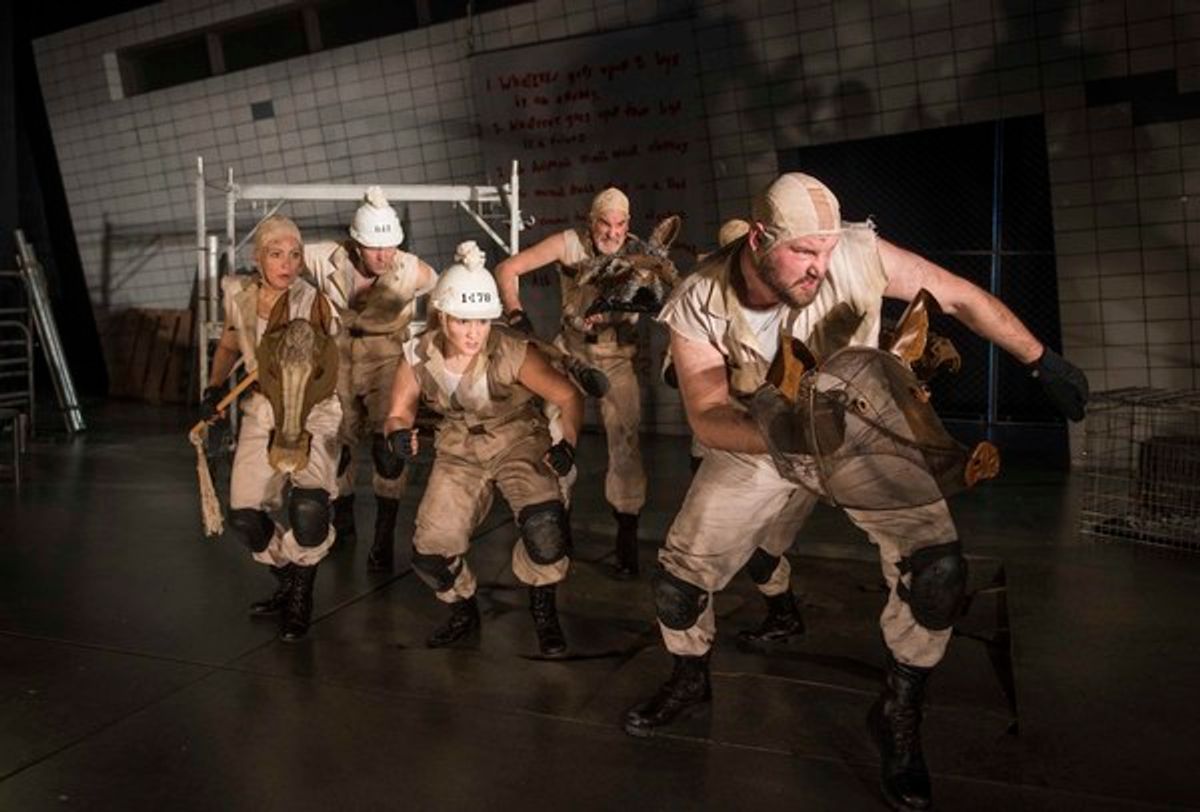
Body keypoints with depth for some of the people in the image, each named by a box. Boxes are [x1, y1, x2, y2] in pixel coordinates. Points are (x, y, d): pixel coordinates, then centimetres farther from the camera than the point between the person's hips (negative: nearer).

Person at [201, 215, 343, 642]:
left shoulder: (313, 303, -16)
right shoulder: (239, 294, -1)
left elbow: (307, 374, -23)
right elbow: (229, 345, 18)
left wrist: (290, 430, -34)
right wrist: (215, 386, 7)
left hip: (313, 410, -5)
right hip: (261, 408, 5)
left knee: (309, 504, -26)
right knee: (243, 516, 0)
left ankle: (301, 595, -2)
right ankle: (288, 583, 28)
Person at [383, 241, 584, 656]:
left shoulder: (512, 352, -27)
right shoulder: (419, 357, -17)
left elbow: (569, 396, -21)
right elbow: (399, 412, -4)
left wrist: (567, 443, -36)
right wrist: (398, 434, -26)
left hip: (519, 441, -3)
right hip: (458, 451, 3)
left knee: (545, 526, -29)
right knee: (429, 554, -3)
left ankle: (544, 613, 1)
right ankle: (464, 612, 31)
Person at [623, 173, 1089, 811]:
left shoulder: (856, 254, -27)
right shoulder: (699, 306, -23)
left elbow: (960, 297, -14)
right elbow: (707, 418, -23)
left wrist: (1043, 361, -9)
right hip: (756, 447, 1)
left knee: (937, 568, -20)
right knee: (675, 584, 0)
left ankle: (899, 716, 6)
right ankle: (690, 682, 34)